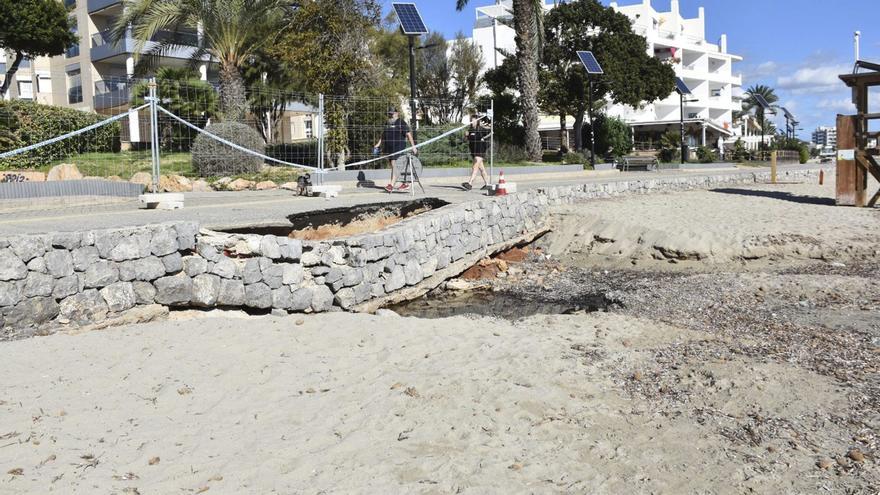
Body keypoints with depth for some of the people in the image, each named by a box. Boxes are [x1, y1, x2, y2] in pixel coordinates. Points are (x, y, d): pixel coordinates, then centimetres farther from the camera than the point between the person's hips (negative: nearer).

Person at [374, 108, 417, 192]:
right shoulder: (387, 123, 18)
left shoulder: (401, 122, -5)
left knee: (394, 165, -16)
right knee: (391, 165, 8)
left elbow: (408, 134, -10)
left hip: (398, 147, -8)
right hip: (389, 149, 8)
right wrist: (378, 144, 19)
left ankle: (391, 185, -18)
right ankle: (404, 184, 17)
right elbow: (383, 135, 26)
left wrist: (413, 145, -16)